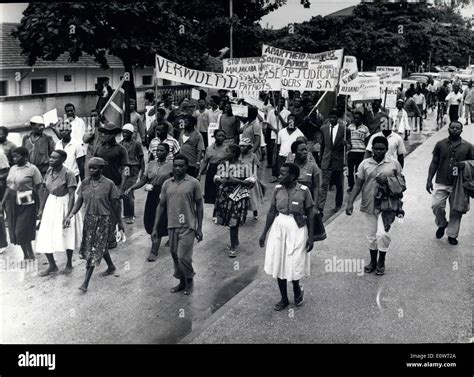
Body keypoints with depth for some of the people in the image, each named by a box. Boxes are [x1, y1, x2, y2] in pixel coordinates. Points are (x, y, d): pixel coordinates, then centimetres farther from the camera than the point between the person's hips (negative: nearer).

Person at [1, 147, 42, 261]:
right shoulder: (12, 168, 12)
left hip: (26, 203, -6)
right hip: (12, 201, 7)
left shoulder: (32, 169, -7)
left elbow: (39, 186, -7)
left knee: (22, 231, -7)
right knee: (15, 231, 8)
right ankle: (26, 254, 21)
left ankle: (30, 254, 10)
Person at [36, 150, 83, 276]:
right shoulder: (49, 171, 0)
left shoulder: (68, 174, -18)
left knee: (67, 236, 7)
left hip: (64, 204, -6)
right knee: (44, 238, 4)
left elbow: (72, 195, -19)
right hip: (51, 204, 6)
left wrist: (68, 214, -23)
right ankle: (52, 266, 20)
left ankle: (69, 264, 27)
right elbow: (47, 192, 9)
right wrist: (41, 209, 10)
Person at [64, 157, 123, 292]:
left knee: (94, 250, -4)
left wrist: (119, 222, 2)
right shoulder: (85, 183, 2)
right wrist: (70, 215, -9)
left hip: (103, 220, -5)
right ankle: (111, 267, 41)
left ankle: (86, 281, -1)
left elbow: (115, 204, -3)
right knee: (96, 246, 16)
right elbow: (79, 201, 4)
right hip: (88, 219, 5)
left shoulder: (108, 184, -9)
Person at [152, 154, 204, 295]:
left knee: (183, 257, -8)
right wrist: (155, 228, 6)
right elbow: (161, 206, 10)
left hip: (187, 226, -4)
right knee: (175, 256, 12)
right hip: (172, 226, 4)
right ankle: (182, 281, 31)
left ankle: (190, 280, 18)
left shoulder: (193, 183, -4)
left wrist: (199, 228, -4)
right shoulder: (167, 183, 6)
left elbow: (199, 206, -1)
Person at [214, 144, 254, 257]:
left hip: (238, 196, -4)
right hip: (225, 195, 4)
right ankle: (235, 241, 37)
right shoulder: (223, 165, 4)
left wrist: (238, 181, -21)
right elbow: (216, 177, 11)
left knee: (234, 222, -7)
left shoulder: (244, 166, -7)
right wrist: (221, 180, -12)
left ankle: (233, 247, 7)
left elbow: (251, 181, -8)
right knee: (229, 221, 11)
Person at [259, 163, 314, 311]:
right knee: (278, 264, 7)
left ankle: (297, 289, 31)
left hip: (297, 230, -3)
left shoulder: (304, 191, -11)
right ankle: (284, 298, 23)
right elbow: (272, 212, 5)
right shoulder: (277, 189, -2)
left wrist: (310, 237, -8)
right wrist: (264, 233, 6)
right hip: (279, 228, 4)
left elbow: (310, 215, -6)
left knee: (294, 265, -2)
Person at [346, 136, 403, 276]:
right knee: (371, 236, 12)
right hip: (368, 205, 2)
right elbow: (358, 185, 3)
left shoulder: (394, 164, 0)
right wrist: (350, 202, -6)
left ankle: (381, 263, 9)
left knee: (382, 234, -13)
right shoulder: (365, 164, 2)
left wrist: (387, 180, -13)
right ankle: (373, 261, 32)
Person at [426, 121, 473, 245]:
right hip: (441, 183, 0)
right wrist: (429, 180, 2)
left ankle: (452, 235, 21)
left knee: (456, 211, 5)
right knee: (436, 205, -10)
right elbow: (434, 163, 7)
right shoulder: (440, 144, 4)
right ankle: (442, 224, 20)